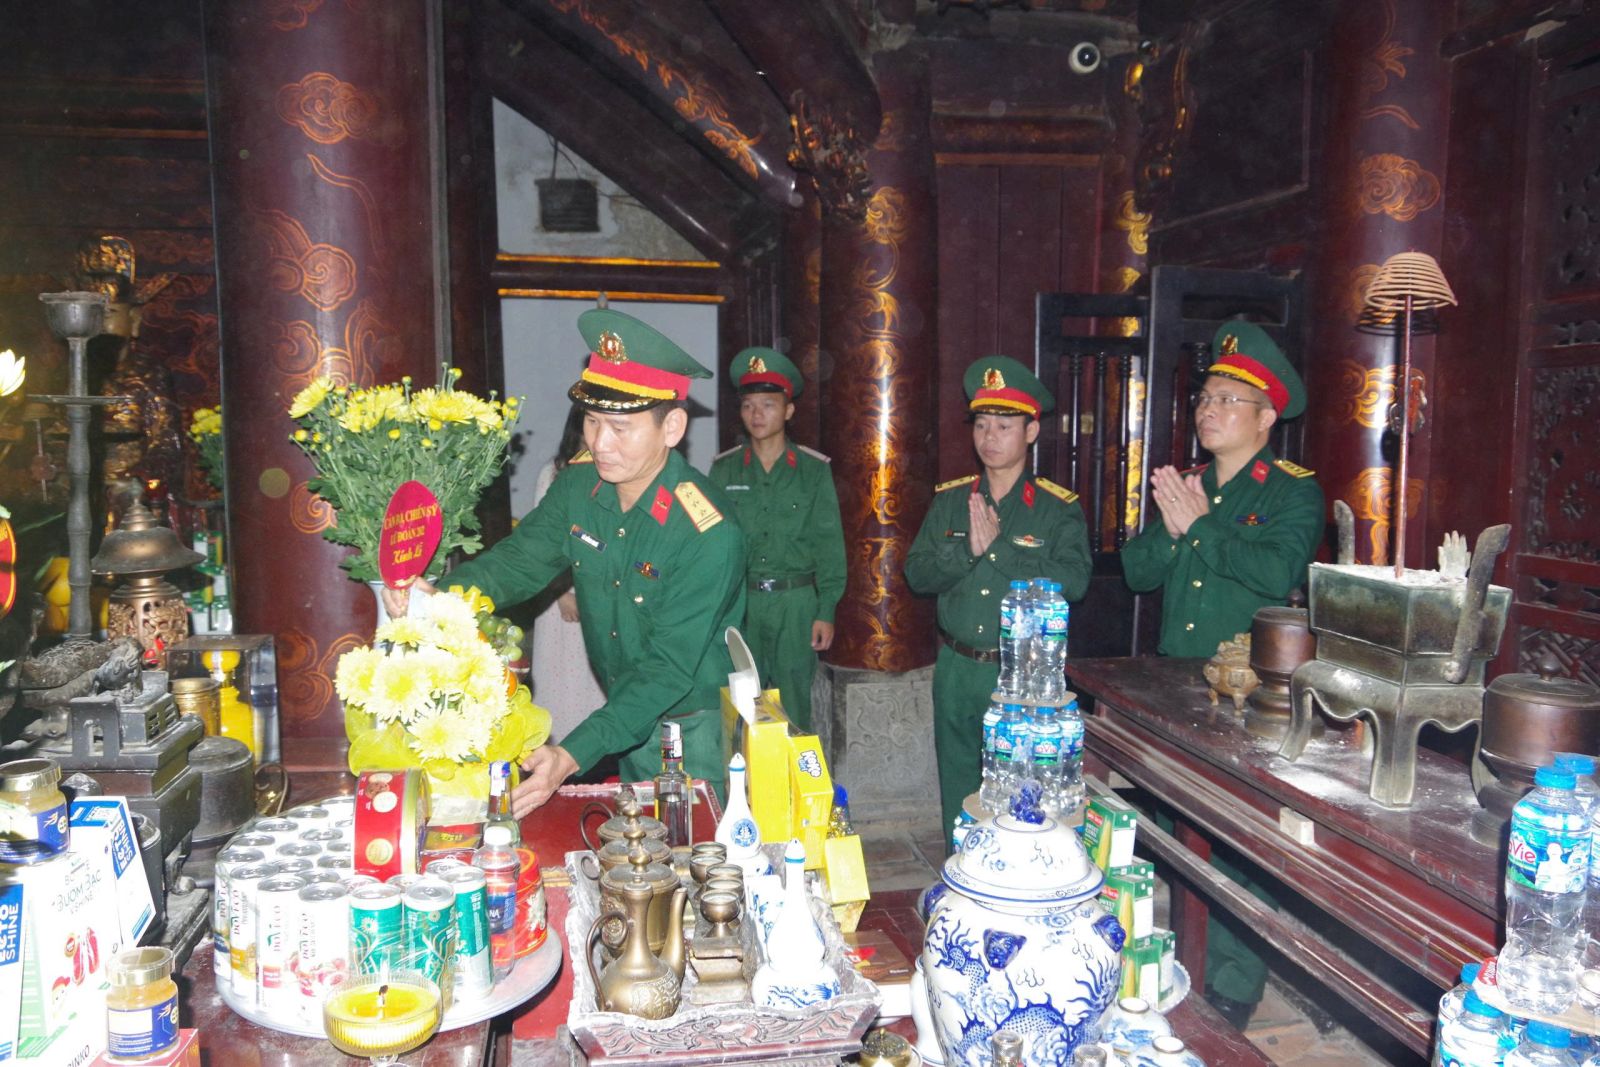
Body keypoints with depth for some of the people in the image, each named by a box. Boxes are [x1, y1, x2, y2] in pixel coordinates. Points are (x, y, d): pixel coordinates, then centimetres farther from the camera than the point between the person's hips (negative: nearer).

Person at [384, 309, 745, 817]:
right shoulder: (580, 485, -8)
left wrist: (573, 756, -38)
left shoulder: (710, 536, -29)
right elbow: (518, 560, 1)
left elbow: (668, 667, -30)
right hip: (626, 717, 6)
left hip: (697, 732, -6)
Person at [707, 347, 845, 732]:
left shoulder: (814, 469, 0)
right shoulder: (724, 469, 4)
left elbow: (829, 544, 0)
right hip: (739, 601, 1)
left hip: (796, 602, -1)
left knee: (794, 703, 5)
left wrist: (826, 611, -4)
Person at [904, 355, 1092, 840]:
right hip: (956, 668, 3)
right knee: (957, 790, 15)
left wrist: (999, 546, -20)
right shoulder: (949, 500, 6)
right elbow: (917, 574, -1)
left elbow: (1073, 581, -18)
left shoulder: (1058, 507, -4)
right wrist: (966, 549, -18)